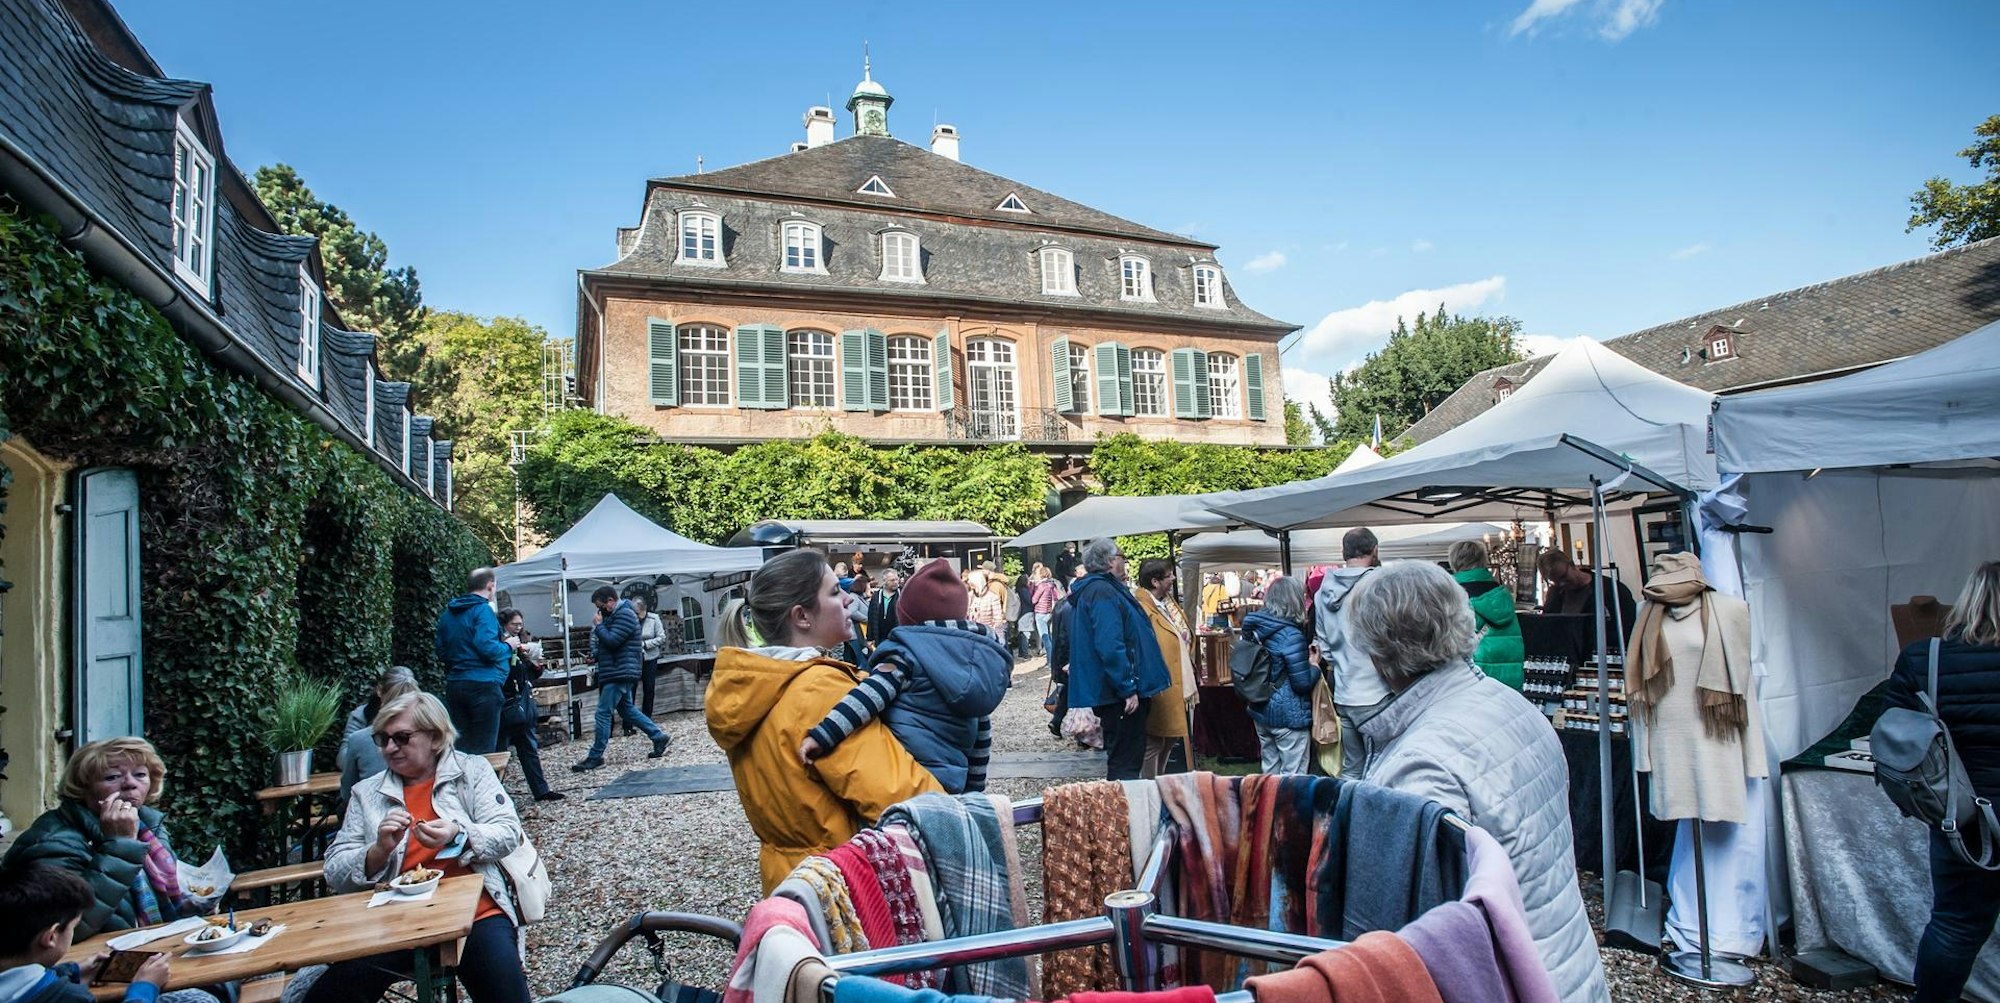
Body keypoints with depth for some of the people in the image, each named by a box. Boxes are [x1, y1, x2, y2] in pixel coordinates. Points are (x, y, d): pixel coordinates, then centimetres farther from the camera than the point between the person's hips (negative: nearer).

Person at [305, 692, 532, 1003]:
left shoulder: (472, 770, 7)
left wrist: (458, 835, -19)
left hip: (473, 908, -3)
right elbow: (335, 872, 8)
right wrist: (380, 849, -12)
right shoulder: (367, 792, 12)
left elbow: (508, 832, 0)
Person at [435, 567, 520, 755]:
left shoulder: (448, 612, 14)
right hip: (482, 685, -7)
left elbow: (441, 654, 18)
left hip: (454, 685, 8)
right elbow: (487, 647, -21)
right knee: (483, 748, -2)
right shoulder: (483, 609, -10)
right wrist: (508, 646, -3)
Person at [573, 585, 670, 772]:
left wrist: (598, 625, -10)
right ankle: (658, 736, 20)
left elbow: (611, 640, -23)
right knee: (626, 710, 16)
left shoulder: (625, 615, -15)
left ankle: (595, 758, -2)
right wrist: (596, 652, 5)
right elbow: (607, 640, 22)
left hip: (619, 674, -11)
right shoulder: (615, 615, 17)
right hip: (618, 673, 11)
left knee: (603, 713, -7)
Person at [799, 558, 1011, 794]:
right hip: (950, 784, 6)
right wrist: (973, 790, 27)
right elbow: (981, 737, 17)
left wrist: (822, 735, -31)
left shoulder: (909, 652, -7)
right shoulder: (979, 655, 11)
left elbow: (873, 693, -24)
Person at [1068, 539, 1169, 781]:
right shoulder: (1102, 592, -16)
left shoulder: (1102, 589, 18)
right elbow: (1110, 646, -25)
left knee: (1123, 761, 17)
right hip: (1121, 695, -11)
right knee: (1126, 763, -5)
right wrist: (1128, 689, -24)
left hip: (1117, 694, 11)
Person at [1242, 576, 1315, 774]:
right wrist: (1314, 664, -1)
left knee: (1270, 772, 19)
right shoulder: (1291, 635, -21)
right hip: (1289, 717, -7)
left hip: (1261, 712, 7)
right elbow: (1303, 683, -20)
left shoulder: (1254, 628, 1)